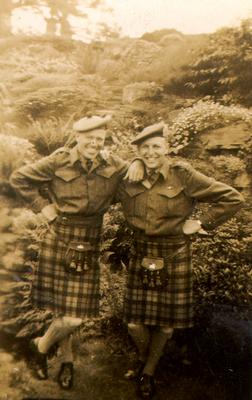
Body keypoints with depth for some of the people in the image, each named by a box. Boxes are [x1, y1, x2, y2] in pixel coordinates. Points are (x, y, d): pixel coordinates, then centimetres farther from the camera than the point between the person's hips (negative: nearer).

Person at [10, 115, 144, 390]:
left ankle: (42, 346, 36)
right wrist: (41, 205, -5)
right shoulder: (58, 161, -7)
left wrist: (137, 163, -6)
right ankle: (67, 359, 33)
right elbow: (18, 178, 1)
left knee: (75, 313, 6)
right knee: (61, 304, 3)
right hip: (60, 238, -3)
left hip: (89, 242, 3)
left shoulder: (111, 164, 2)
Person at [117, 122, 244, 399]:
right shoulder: (130, 179, -1)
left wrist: (201, 224, -11)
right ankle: (143, 358, 40)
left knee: (166, 321, 10)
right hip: (141, 256, 3)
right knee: (134, 322, 5)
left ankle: (149, 371, 37)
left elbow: (233, 199, -12)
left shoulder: (183, 175, -13)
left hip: (174, 258, -2)